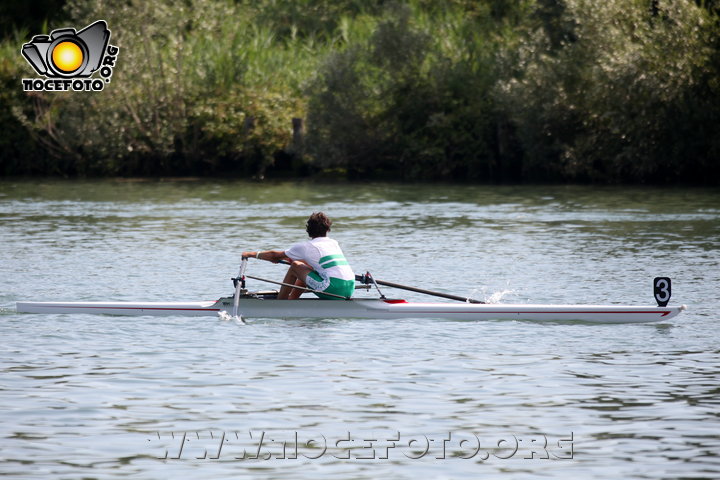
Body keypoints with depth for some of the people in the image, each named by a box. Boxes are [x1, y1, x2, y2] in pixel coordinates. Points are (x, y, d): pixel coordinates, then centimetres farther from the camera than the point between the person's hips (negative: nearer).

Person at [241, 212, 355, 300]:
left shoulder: (306, 246, 4)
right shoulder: (334, 243, 22)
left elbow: (274, 255, 14)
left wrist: (252, 254, 28)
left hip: (333, 288, -7)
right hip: (350, 290, 7)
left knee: (295, 266, 10)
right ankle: (291, 300, 42)